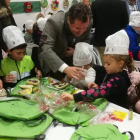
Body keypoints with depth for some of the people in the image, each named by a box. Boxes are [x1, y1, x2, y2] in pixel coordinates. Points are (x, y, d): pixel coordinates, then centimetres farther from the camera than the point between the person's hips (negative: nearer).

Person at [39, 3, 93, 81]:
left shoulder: (88, 22, -21)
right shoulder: (54, 22, -35)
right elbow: (45, 49, -44)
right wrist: (65, 68, -58)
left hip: (73, 62, 3)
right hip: (52, 64, -3)